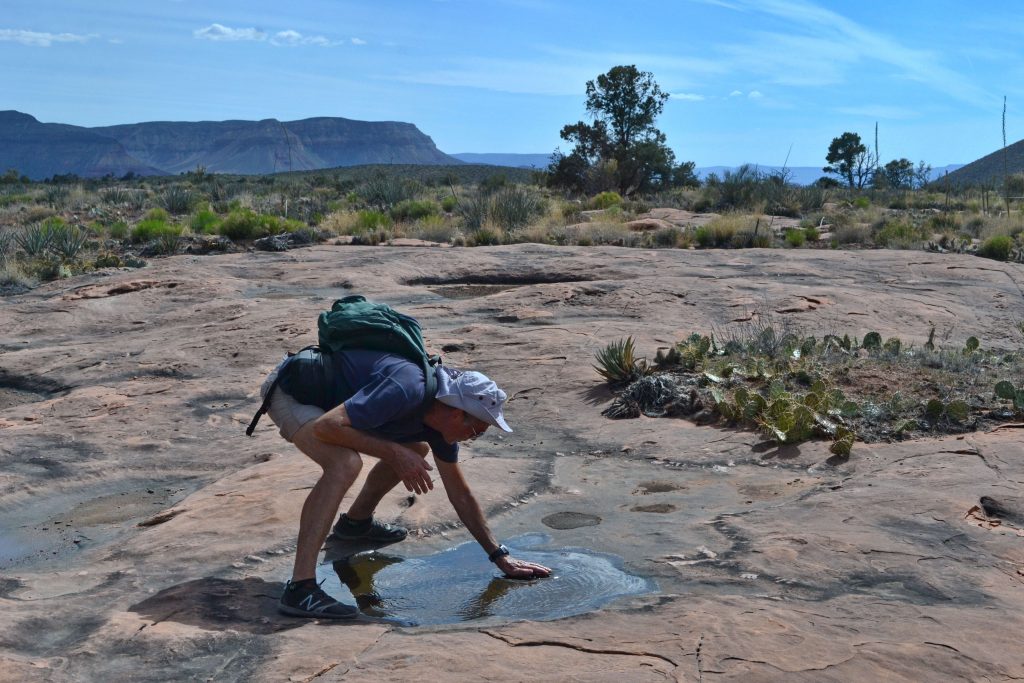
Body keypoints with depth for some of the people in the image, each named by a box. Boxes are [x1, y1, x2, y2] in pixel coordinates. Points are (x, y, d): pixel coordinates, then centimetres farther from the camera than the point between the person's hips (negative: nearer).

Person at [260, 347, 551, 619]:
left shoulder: (438, 418, -4)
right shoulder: (406, 389, -33)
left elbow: (460, 495, 6)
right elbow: (325, 426, -36)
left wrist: (500, 556, 6)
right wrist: (394, 453, -30)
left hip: (333, 397, 9)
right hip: (288, 391, -9)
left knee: (415, 450, 12)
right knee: (345, 462, -34)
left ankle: (356, 522, 31)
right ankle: (300, 589, -33)